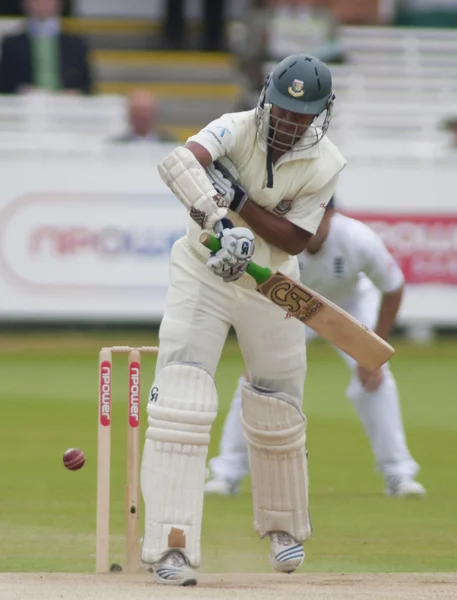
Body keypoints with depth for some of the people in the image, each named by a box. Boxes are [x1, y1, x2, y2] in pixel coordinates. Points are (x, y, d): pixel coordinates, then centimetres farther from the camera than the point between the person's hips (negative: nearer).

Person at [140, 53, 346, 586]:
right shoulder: (237, 130, -20)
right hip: (203, 276, -2)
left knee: (277, 411, 11)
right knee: (180, 402, -16)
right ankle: (172, 546, -17)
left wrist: (238, 198, -28)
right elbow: (178, 162, -40)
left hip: (272, 287, 3)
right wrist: (223, 224, -52)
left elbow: (294, 239, -16)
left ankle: (284, 526, 38)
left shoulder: (325, 164, -12)